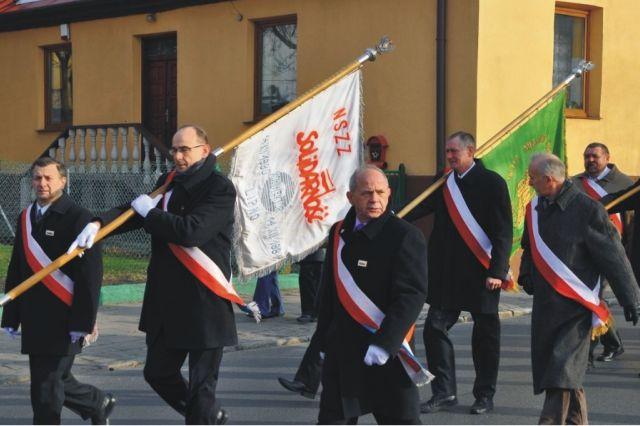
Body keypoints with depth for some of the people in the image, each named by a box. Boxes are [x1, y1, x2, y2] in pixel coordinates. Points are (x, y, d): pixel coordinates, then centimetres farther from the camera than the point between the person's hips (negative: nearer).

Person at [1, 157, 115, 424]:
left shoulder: (78, 218, -10)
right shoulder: (26, 218, 12)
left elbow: (91, 274, -13)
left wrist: (82, 322, -17)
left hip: (64, 321, -7)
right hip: (34, 321, 7)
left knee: (48, 385, -4)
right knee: (56, 382, 15)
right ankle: (98, 403, 38)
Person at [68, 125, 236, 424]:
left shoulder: (220, 189, -12)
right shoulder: (168, 183, 10)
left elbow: (192, 230, -25)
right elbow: (133, 211, 8)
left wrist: (150, 212, -12)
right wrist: (98, 223, -11)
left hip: (205, 306, -8)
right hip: (165, 302, 8)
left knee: (201, 386, 0)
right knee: (158, 373, 19)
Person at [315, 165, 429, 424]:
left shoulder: (406, 236, -12)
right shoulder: (340, 233, 8)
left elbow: (412, 295, -19)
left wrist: (385, 343, -26)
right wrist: (325, 341, 13)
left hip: (386, 353, -6)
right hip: (342, 352, 6)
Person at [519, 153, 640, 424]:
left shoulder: (587, 209, -11)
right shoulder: (535, 209, 8)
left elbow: (614, 257, -10)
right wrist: (526, 278, 12)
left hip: (577, 306, -7)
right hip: (545, 305, 7)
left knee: (563, 371, -12)